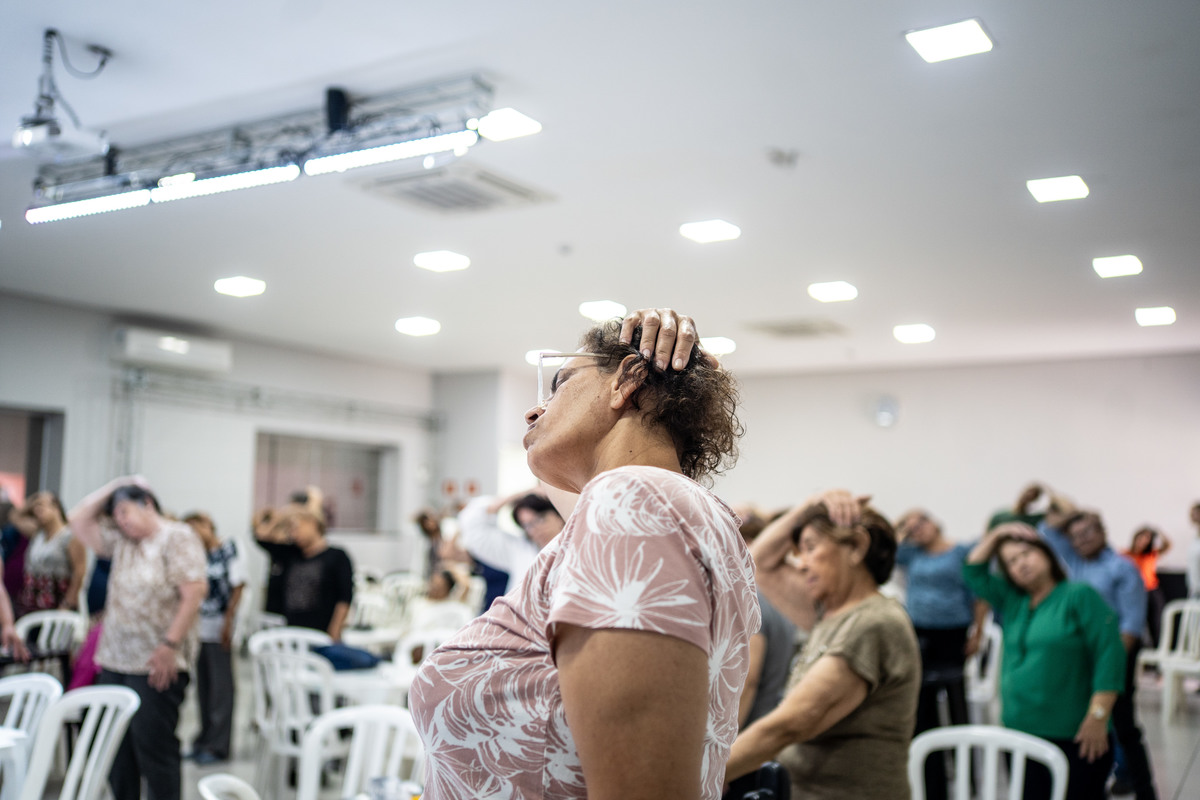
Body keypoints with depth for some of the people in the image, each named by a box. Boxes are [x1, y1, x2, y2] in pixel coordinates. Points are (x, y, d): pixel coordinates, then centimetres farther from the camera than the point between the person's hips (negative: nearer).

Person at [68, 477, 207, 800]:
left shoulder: (177, 537, -7)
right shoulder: (121, 542, 16)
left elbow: (194, 591, -16)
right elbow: (79, 521, 18)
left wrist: (170, 645, -19)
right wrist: (113, 487, 11)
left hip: (157, 665, -8)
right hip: (115, 661, 8)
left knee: (154, 747, -5)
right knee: (117, 750, 12)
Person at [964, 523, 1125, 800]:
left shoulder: (1080, 596, -5)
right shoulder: (1011, 600, 13)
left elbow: (1109, 656, -12)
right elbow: (973, 573, 18)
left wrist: (1098, 718, -18)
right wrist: (996, 535, 8)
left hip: (1075, 738, -6)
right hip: (1020, 733, 6)